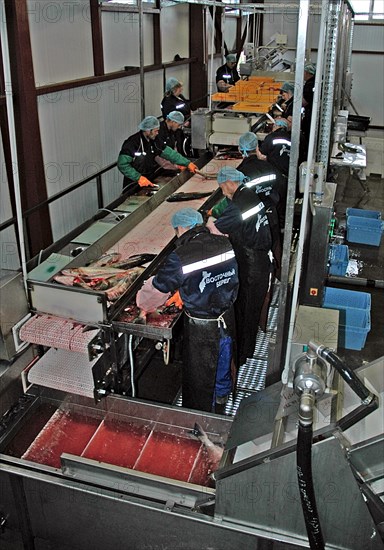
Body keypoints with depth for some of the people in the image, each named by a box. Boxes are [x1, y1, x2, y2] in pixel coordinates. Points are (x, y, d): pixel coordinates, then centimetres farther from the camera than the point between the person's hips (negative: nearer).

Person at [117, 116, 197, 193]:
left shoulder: (154, 141, 3)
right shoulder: (132, 143, -19)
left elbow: (169, 153, 6)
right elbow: (122, 164, -23)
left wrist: (187, 163, 1)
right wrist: (138, 177, -30)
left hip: (149, 182, 6)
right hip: (133, 186, -6)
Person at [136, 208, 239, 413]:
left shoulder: (180, 257, -25)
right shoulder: (224, 244, -9)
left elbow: (157, 288, -13)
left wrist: (144, 304, 11)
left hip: (202, 329, -5)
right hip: (227, 318, 6)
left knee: (199, 380, 17)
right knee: (223, 362, 32)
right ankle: (222, 395, 58)